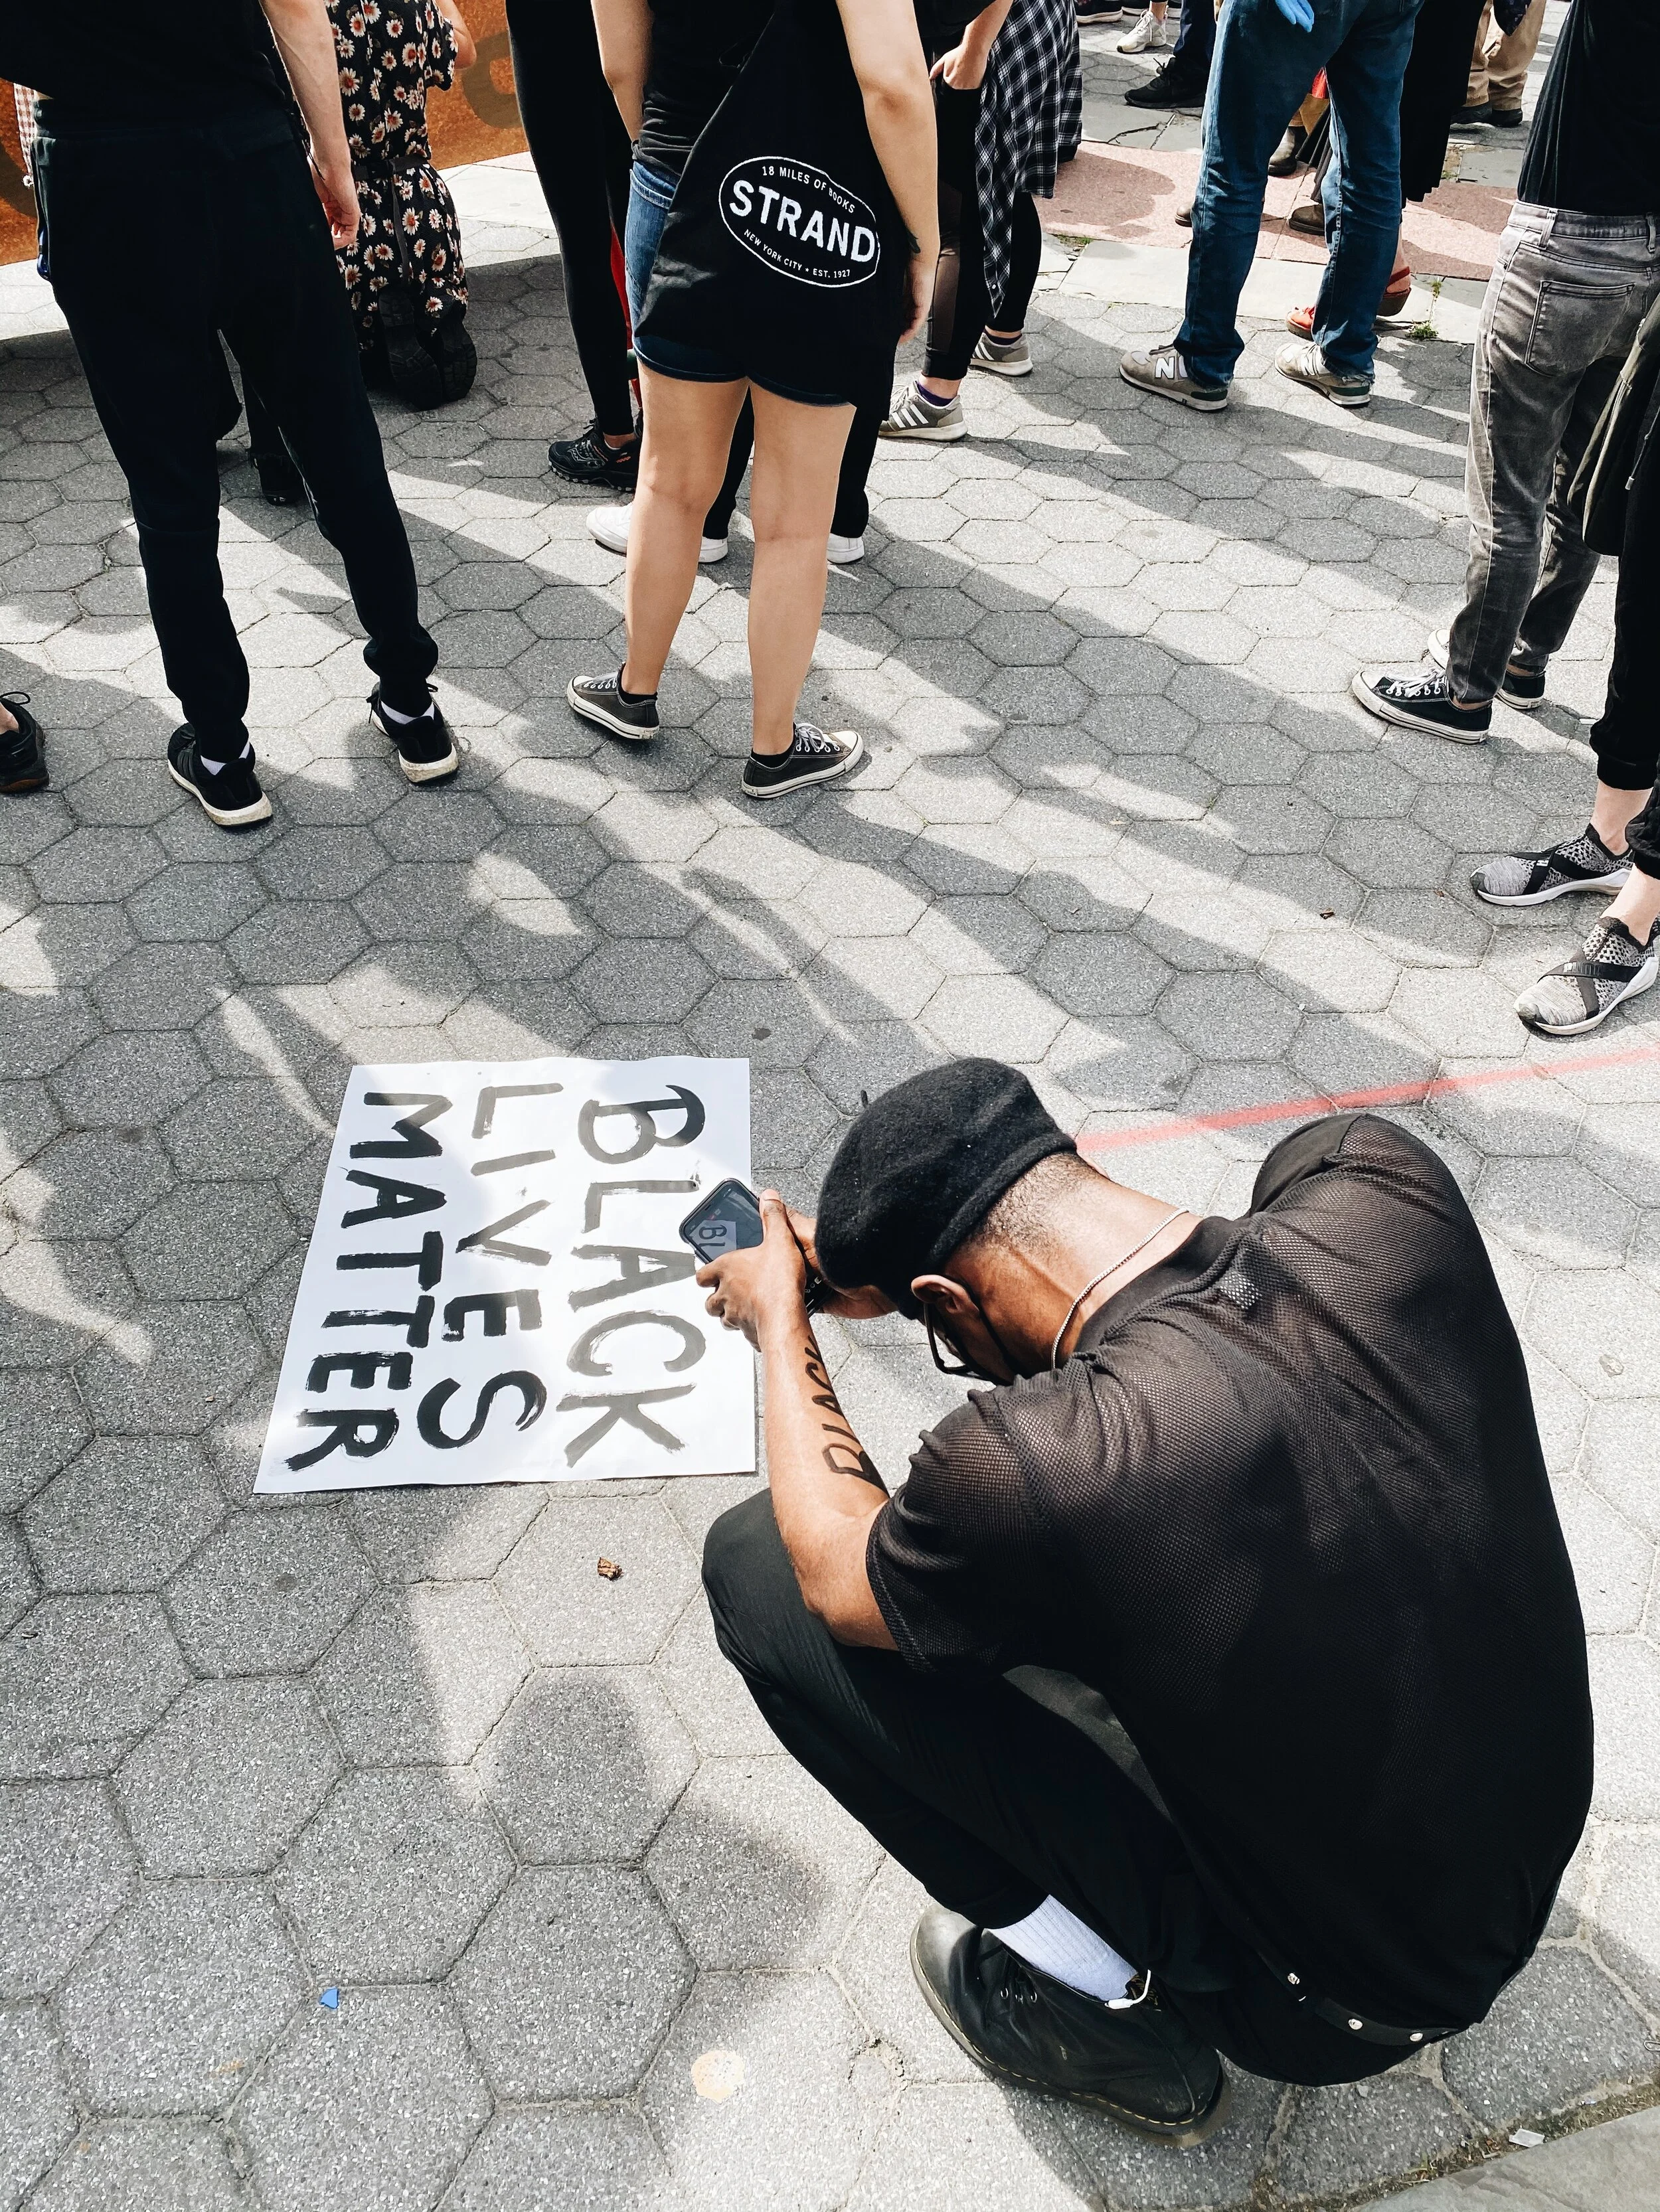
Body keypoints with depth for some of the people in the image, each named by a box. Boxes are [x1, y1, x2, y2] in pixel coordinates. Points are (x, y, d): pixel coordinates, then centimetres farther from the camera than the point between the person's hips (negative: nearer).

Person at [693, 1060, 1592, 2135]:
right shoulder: (1382, 1178, -19)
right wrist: (884, 1255, 8)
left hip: (1337, 2007, -5)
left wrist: (780, 1329, 4)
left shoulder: (1026, 1471, -34)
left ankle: (1102, 2003, 5)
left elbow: (834, 1571, -10)